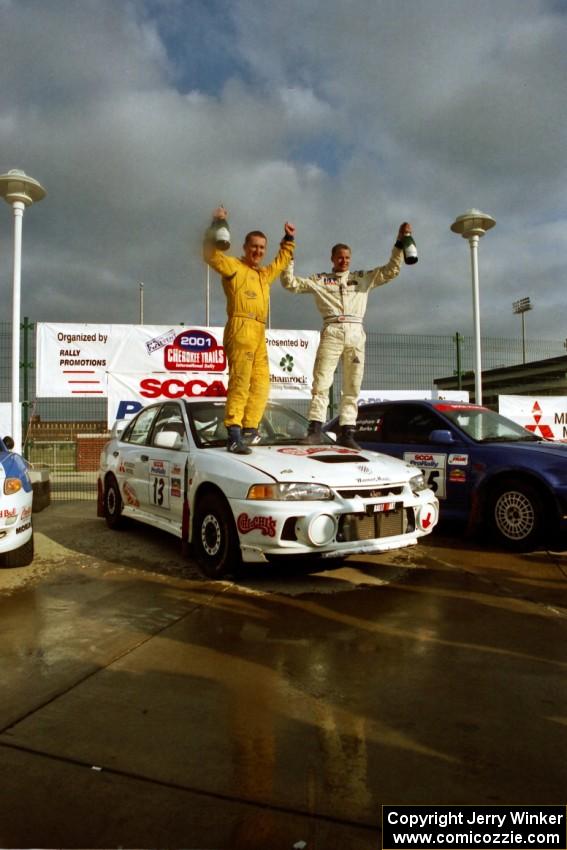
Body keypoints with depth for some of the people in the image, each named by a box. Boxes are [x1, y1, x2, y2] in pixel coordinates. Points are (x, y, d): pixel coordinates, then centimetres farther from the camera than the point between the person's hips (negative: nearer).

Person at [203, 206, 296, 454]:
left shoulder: (264, 274, 29)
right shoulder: (233, 266, 6)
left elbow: (281, 262, 46)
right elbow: (211, 254, -8)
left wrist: (289, 240, 43)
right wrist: (216, 226, -9)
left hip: (259, 333, 8)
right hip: (241, 328, -8)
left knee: (260, 383, 3)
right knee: (240, 381, -18)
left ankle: (249, 430, 6)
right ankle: (234, 434, -23)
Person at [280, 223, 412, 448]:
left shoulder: (364, 278, 22)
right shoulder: (319, 280, 17)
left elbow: (391, 270, 18)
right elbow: (290, 283, 12)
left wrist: (399, 242, 11)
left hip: (356, 334, 2)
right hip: (332, 333, -2)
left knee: (352, 387, -1)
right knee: (321, 382, -12)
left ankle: (346, 432, 0)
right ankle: (315, 428, -13)